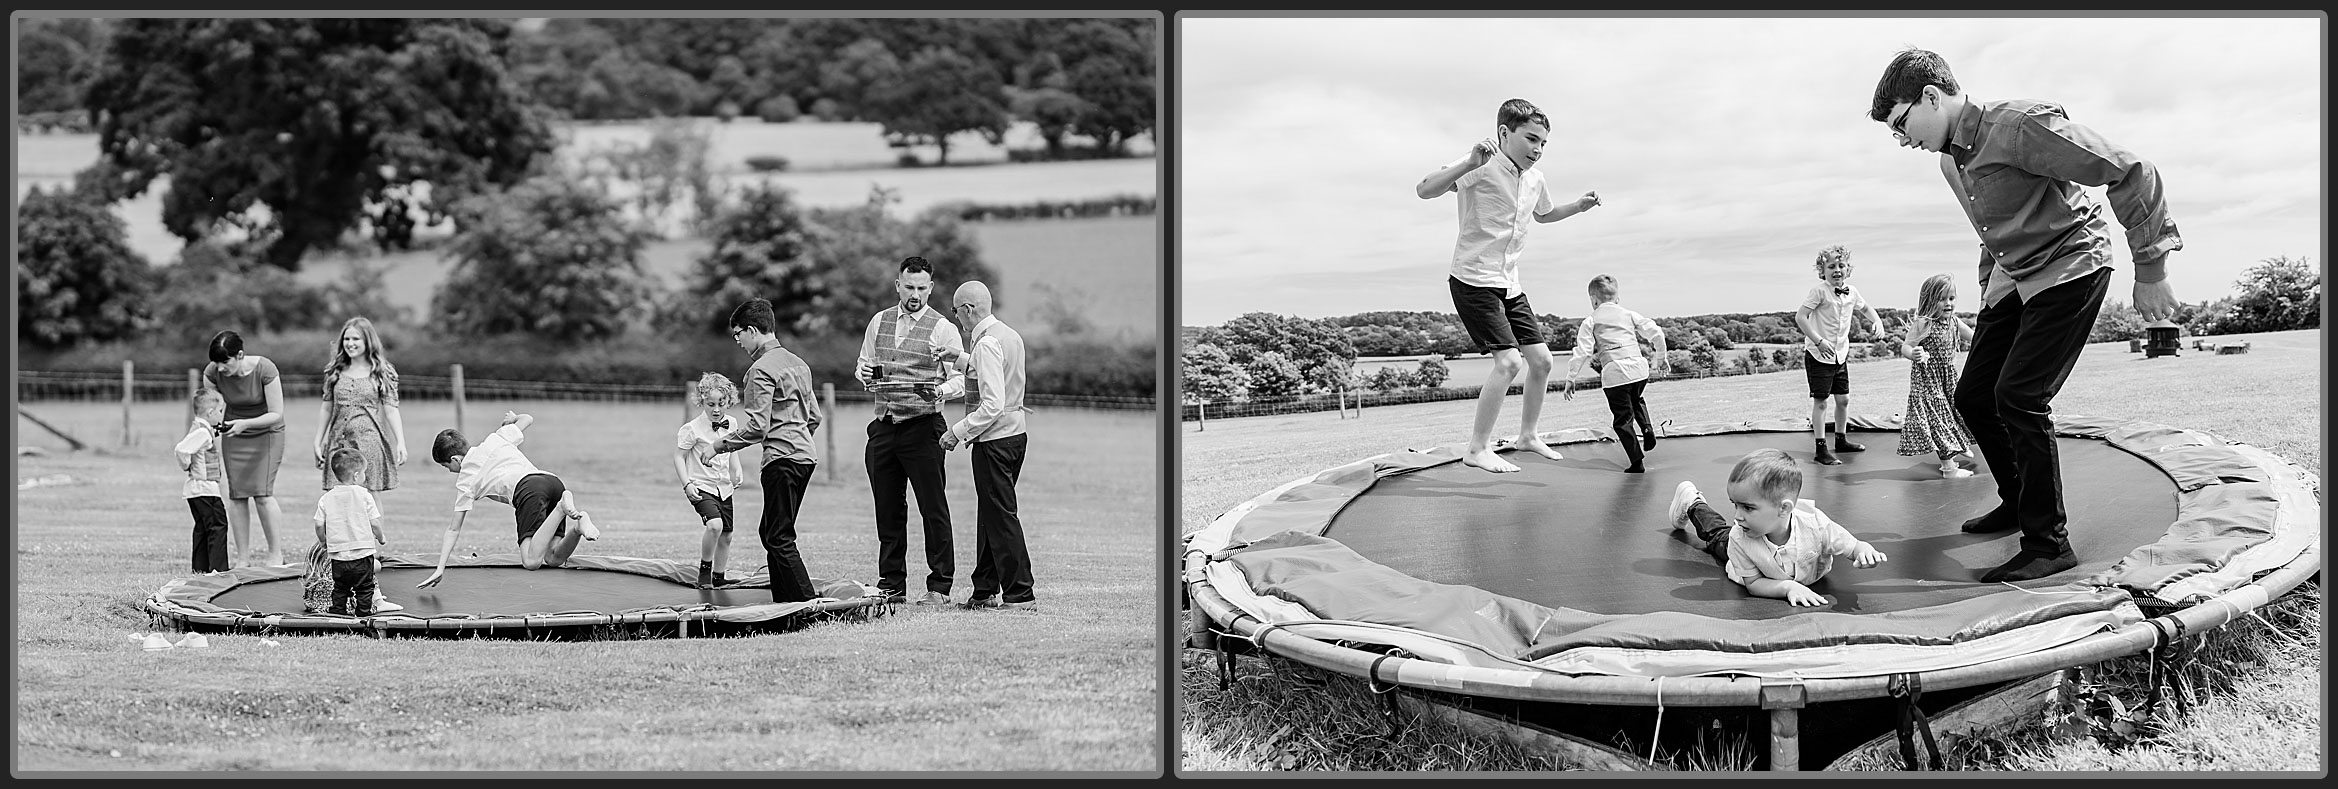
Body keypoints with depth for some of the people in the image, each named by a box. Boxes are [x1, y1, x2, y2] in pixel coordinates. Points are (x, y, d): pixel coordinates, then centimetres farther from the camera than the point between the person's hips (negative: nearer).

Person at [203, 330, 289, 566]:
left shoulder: (264, 369, -26)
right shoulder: (212, 373, -16)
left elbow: (276, 414, -21)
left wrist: (245, 423, -33)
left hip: (266, 433, -4)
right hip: (234, 435, 4)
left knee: (261, 491, -15)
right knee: (236, 494, -4)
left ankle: (276, 553, -1)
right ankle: (242, 559, 3)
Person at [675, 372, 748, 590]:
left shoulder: (729, 424, 4)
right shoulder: (692, 429, -13)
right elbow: (679, 457, -9)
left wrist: (737, 471, 5)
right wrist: (687, 484, -18)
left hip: (724, 488, 6)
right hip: (701, 488, -6)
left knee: (726, 535, 11)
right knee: (715, 524, -27)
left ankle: (718, 576, 29)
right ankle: (704, 569, -8)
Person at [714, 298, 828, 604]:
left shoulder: (762, 369, -11)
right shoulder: (798, 363, 16)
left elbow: (757, 426, -16)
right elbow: (814, 416, 19)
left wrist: (722, 444, -6)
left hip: (781, 459, -9)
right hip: (805, 456, 9)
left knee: (780, 538, -6)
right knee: (771, 532, 14)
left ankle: (809, 601, -11)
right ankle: (784, 602, 14)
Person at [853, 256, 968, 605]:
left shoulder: (943, 328, -1)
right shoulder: (879, 322, 13)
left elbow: (961, 380, -4)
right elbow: (863, 366, 19)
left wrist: (940, 391, -25)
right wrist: (864, 373, -4)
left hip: (923, 428, -4)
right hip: (883, 427, 5)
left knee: (933, 508, -5)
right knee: (888, 510, 9)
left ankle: (939, 587, 0)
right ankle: (891, 586, 16)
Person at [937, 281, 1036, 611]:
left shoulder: (987, 343, -18)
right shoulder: (1011, 335, 11)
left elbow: (992, 405, -22)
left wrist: (958, 432, -16)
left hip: (994, 440, -10)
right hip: (1015, 433, 10)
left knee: (1002, 518, -4)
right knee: (990, 515, 16)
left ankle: (1021, 595, -1)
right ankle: (985, 591, 22)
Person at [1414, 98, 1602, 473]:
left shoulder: (1534, 180, 9)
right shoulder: (1483, 166, -16)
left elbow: (1544, 214, 33)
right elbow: (1425, 190, -30)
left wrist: (1579, 206, 15)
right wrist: (1470, 162, -43)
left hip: (1510, 285, 8)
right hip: (1474, 281, -8)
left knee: (1541, 360, 7)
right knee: (1509, 360, -18)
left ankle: (1528, 434, 27)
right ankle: (1478, 449, -8)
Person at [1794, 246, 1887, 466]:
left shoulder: (1851, 291, 4)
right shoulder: (1819, 291, -15)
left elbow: (1865, 309, 25)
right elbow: (1800, 317, -19)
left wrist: (1877, 321, 4)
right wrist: (1818, 341, -25)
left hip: (1841, 355, 6)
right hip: (1819, 355, -6)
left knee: (1843, 399, 14)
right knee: (1820, 401, -2)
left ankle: (1841, 440, 31)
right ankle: (1821, 447, 2)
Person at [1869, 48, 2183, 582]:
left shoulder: (2020, 126, -24)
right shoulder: (1951, 161, 5)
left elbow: (2131, 173, -24)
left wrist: (2150, 271, -21)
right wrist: (1987, 293, 23)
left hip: (2069, 266, -9)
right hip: (2013, 277, 9)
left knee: (2019, 397, -19)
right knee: (1973, 396, 7)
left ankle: (2049, 543, -11)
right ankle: (2018, 502, 28)